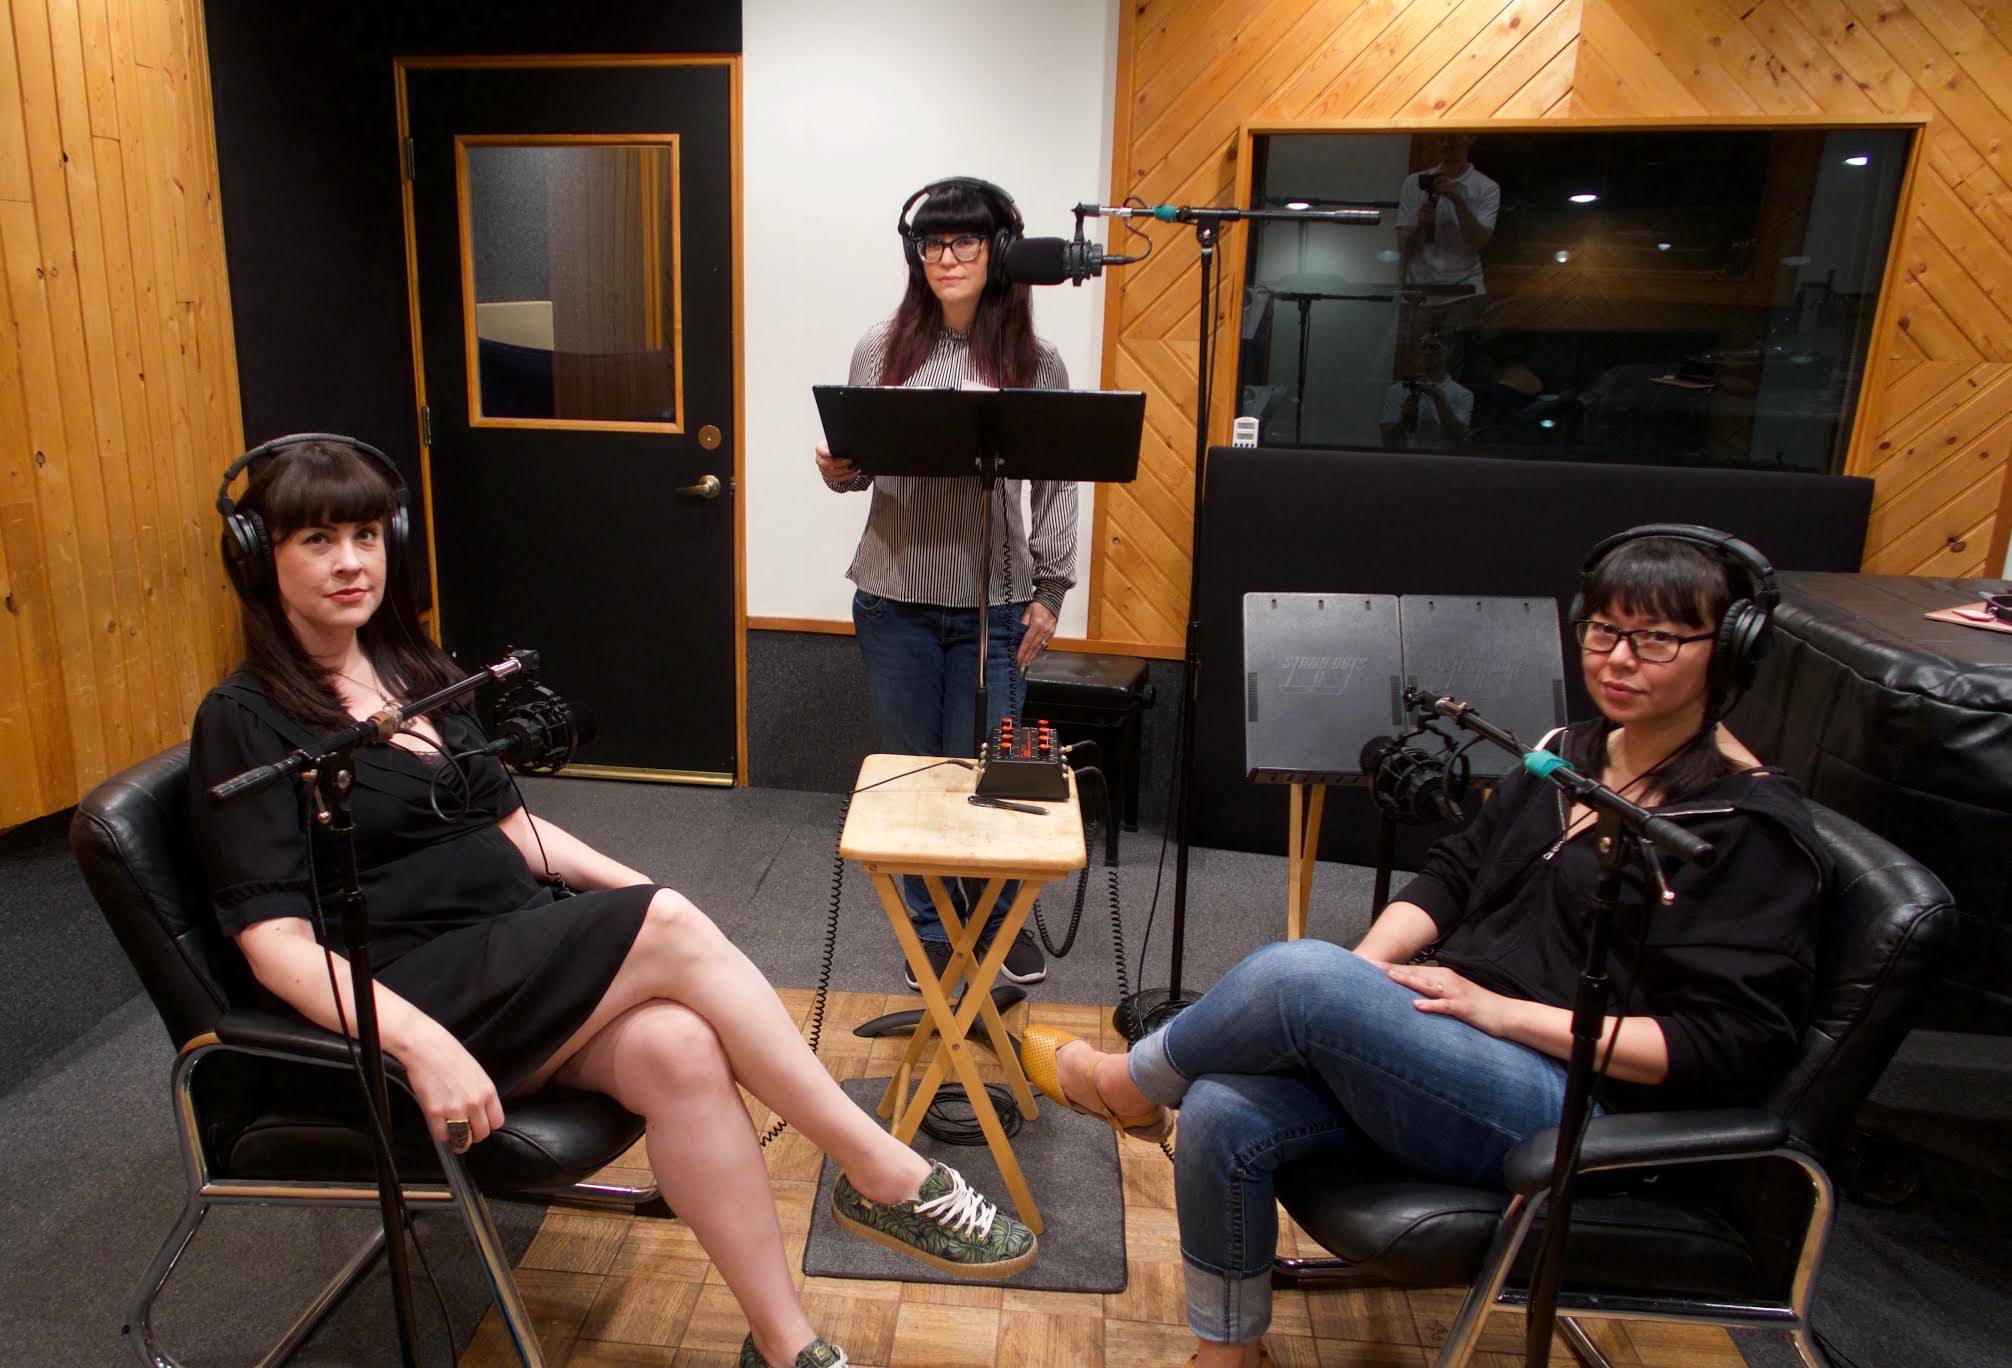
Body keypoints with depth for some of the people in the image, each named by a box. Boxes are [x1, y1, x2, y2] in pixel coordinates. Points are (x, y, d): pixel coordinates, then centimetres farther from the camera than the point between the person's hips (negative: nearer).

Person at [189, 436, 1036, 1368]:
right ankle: (888, 1178, -19)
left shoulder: (410, 668, 14)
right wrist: (420, 1043, -29)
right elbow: (276, 939, -14)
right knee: (670, 930, -28)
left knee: (675, 1047, -27)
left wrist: (630, 887, 4)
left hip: (524, 954, 6)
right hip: (410, 997, -5)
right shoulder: (245, 722, -6)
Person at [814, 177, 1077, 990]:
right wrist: (837, 472, -14)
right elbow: (855, 466, 9)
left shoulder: (1036, 364, 0)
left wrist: (1049, 592, 0)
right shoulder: (882, 350, 3)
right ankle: (931, 928, 30)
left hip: (994, 605, -1)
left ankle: (1002, 920, 31)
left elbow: (1057, 485, 3)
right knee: (910, 770, 11)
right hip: (896, 598, 1)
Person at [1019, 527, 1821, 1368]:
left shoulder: (1754, 831, -8)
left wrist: (1503, 1011, -18)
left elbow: (1724, 1045, -14)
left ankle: (1124, 1086, 1)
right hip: (1446, 1037, 7)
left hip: (1569, 1107, -7)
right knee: (1223, 1119, -17)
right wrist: (1362, 973, -4)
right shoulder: (1571, 756, 15)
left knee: (1297, 974, -28)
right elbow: (1454, 873, 15)